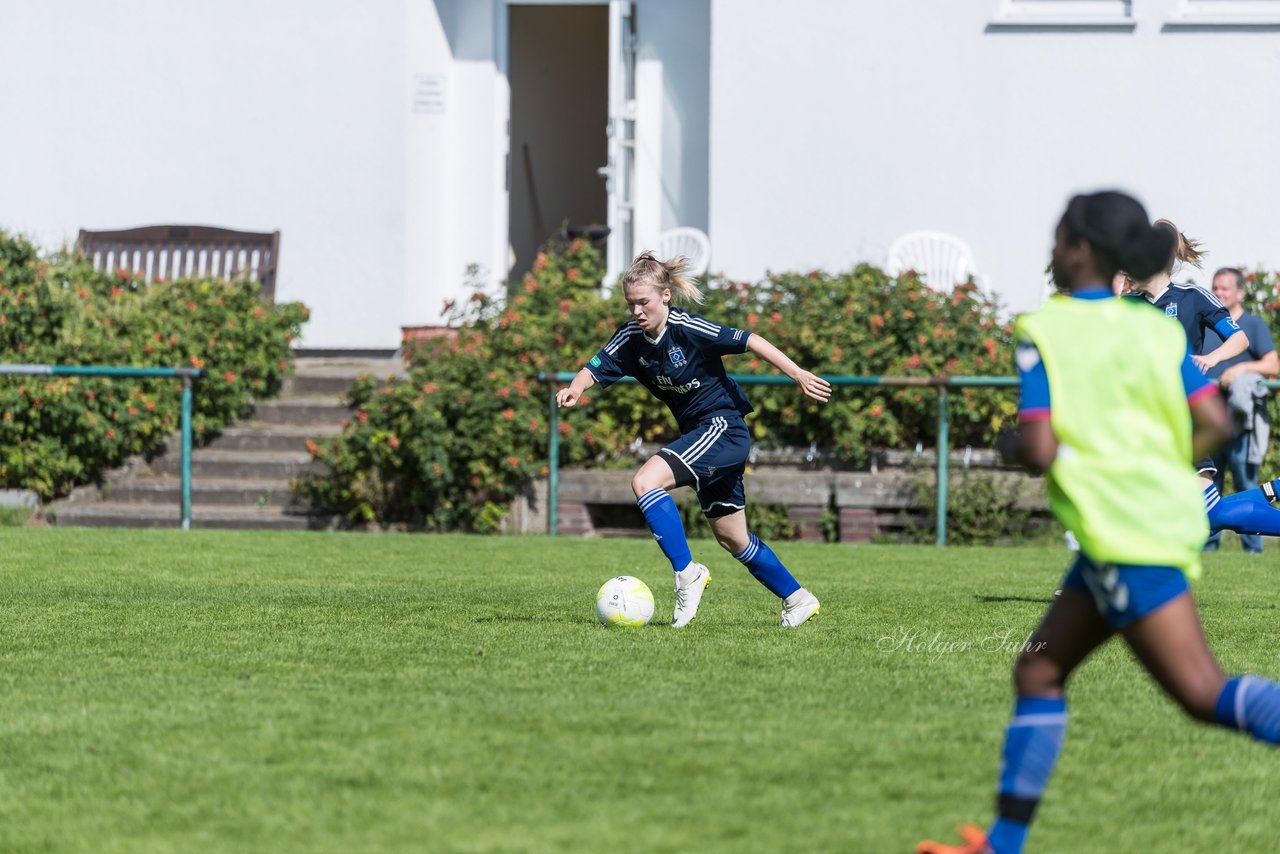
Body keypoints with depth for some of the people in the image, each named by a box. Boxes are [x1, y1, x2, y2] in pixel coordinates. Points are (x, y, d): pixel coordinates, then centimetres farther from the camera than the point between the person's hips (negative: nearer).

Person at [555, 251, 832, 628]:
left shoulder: (687, 328, -18)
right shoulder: (631, 337, 0)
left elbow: (749, 341, -16)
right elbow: (597, 367, -9)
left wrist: (799, 375, -18)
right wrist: (575, 387, -32)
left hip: (723, 426, -8)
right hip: (699, 434, 8)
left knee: (645, 482, -25)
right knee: (732, 538, 16)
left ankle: (686, 573, -19)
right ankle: (797, 599, 30)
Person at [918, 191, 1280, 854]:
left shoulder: (1043, 333, -7)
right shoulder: (1157, 329, 10)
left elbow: (1038, 450, -15)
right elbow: (1214, 425, 1)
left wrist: (1015, 442, 8)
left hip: (1123, 533, -8)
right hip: (1167, 518, 8)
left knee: (1201, 692, -11)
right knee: (1039, 672, 15)